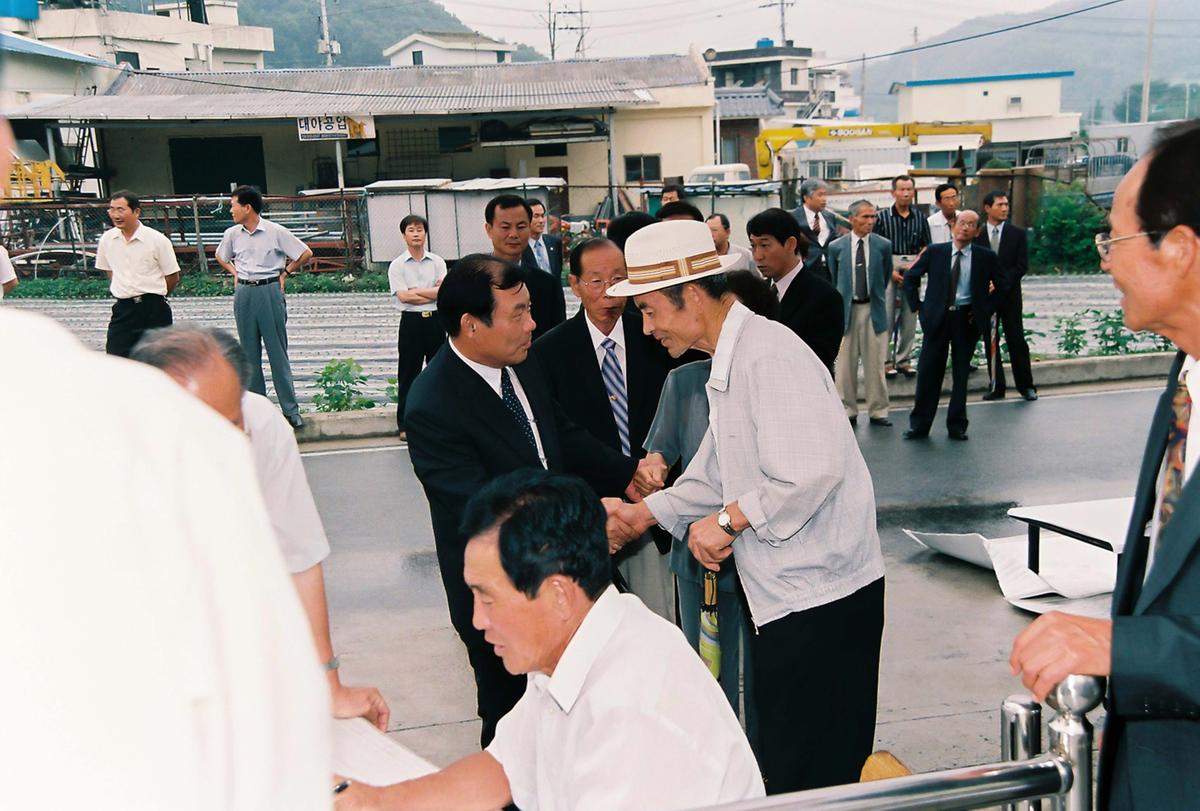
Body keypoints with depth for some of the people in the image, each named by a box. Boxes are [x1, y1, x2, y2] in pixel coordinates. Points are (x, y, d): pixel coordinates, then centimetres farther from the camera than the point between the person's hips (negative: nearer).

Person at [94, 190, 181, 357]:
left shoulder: (158, 240, -9)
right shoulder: (106, 239, 4)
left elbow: (173, 277, -3)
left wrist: (152, 295, 6)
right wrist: (124, 292, 13)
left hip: (153, 311, -3)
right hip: (123, 309, 3)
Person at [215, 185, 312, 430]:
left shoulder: (275, 232, -7)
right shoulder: (232, 234, 6)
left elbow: (306, 254, -1)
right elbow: (221, 256, 26)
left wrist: (284, 273, 0)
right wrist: (235, 273, 11)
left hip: (270, 292, -4)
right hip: (244, 294, 4)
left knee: (278, 351, -2)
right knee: (250, 353, 7)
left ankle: (291, 409, 2)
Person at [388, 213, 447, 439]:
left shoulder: (437, 262, 6)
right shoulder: (397, 265, 0)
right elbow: (404, 296, -12)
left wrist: (416, 291, -11)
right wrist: (433, 293, -8)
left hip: (436, 319, 2)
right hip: (411, 321, -2)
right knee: (408, 374, 3)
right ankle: (405, 424, 10)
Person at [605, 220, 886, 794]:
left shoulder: (768, 353, -19)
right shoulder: (730, 363, 14)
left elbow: (812, 473, -29)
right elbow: (716, 475, 19)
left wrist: (728, 520, -17)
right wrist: (643, 514, 10)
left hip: (820, 597, -10)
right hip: (785, 595, 10)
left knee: (803, 774, 2)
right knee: (781, 769, 21)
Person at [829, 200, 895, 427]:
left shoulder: (883, 245, 0)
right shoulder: (836, 247, -1)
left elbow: (886, 276, 12)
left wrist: (876, 297, 13)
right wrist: (839, 302, 11)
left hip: (873, 310, 0)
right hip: (846, 309, 0)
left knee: (875, 364, 5)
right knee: (845, 365, 5)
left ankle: (877, 411, 14)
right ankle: (848, 411, 16)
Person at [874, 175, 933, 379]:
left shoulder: (920, 218, 7)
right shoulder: (883, 217, -1)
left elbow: (927, 247, 12)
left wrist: (916, 265, -4)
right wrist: (890, 271, -7)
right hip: (888, 271, -3)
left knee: (910, 318, 5)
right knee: (887, 317, -5)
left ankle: (904, 360, 14)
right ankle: (885, 361, 2)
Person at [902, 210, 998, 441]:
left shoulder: (985, 257, 1)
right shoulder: (935, 252, 1)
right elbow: (910, 277, 9)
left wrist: (985, 310, 1)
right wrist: (917, 305, 3)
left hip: (967, 319, 0)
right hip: (938, 317, 0)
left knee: (961, 374, 7)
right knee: (928, 372, 2)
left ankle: (957, 426, 17)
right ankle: (919, 425, 10)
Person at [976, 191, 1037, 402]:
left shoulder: (1017, 234, 4)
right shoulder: (977, 235, 5)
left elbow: (1022, 265, -3)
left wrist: (999, 283, -14)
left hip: (1009, 295, -1)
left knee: (1017, 340, -1)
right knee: (990, 342, 4)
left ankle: (1026, 386, 7)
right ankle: (997, 386, 12)